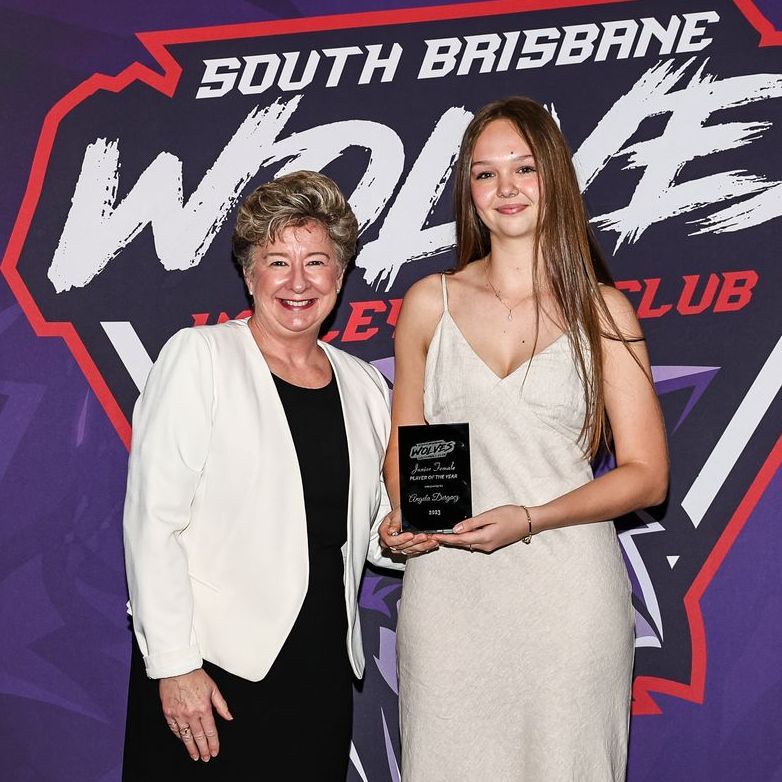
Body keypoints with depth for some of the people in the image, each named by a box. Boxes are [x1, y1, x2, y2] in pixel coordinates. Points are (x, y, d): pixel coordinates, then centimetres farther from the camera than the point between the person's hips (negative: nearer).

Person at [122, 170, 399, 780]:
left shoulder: (365, 386, 9)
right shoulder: (198, 357, -6)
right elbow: (152, 518, -11)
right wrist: (173, 663, -15)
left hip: (324, 674, 5)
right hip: (214, 666, -4)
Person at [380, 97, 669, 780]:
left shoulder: (602, 311, 1)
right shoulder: (429, 303, 7)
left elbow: (646, 474, -1)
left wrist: (530, 519, -14)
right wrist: (402, 516, -5)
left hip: (568, 589, -1)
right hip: (445, 584, 2)